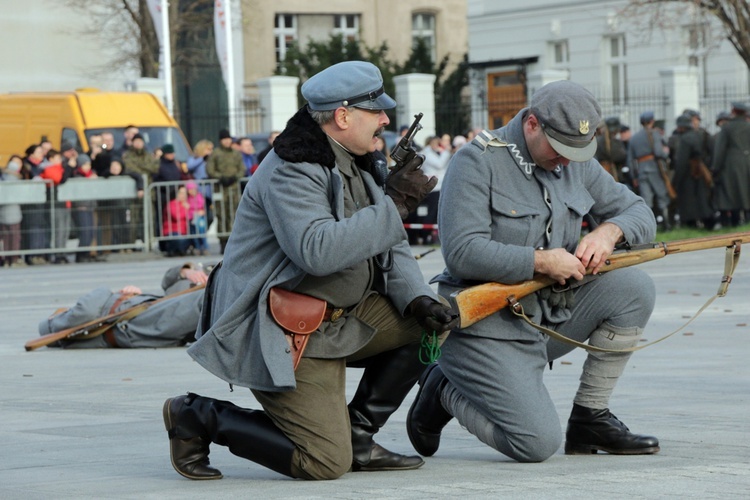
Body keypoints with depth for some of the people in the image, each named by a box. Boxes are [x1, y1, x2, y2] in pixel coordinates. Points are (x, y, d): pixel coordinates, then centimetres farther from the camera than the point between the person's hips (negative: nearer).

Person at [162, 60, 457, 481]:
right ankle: (199, 417, 2)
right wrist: (393, 205, -28)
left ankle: (356, 436, 8)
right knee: (326, 464, -14)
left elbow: (389, 248, 12)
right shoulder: (292, 170, -19)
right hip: (282, 335, -10)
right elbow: (316, 251, -34)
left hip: (337, 318, 10)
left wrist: (418, 300, -8)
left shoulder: (355, 166, 11)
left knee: (429, 325, 0)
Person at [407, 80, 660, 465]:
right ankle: (444, 391, 9)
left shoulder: (576, 163, 8)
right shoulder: (478, 162, -14)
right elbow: (462, 253, -24)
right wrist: (541, 261, -23)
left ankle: (590, 418, 0)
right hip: (487, 326, -7)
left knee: (633, 288, -12)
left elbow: (640, 214, 12)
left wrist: (609, 231, -11)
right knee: (538, 444, -20)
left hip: (550, 313, 7)